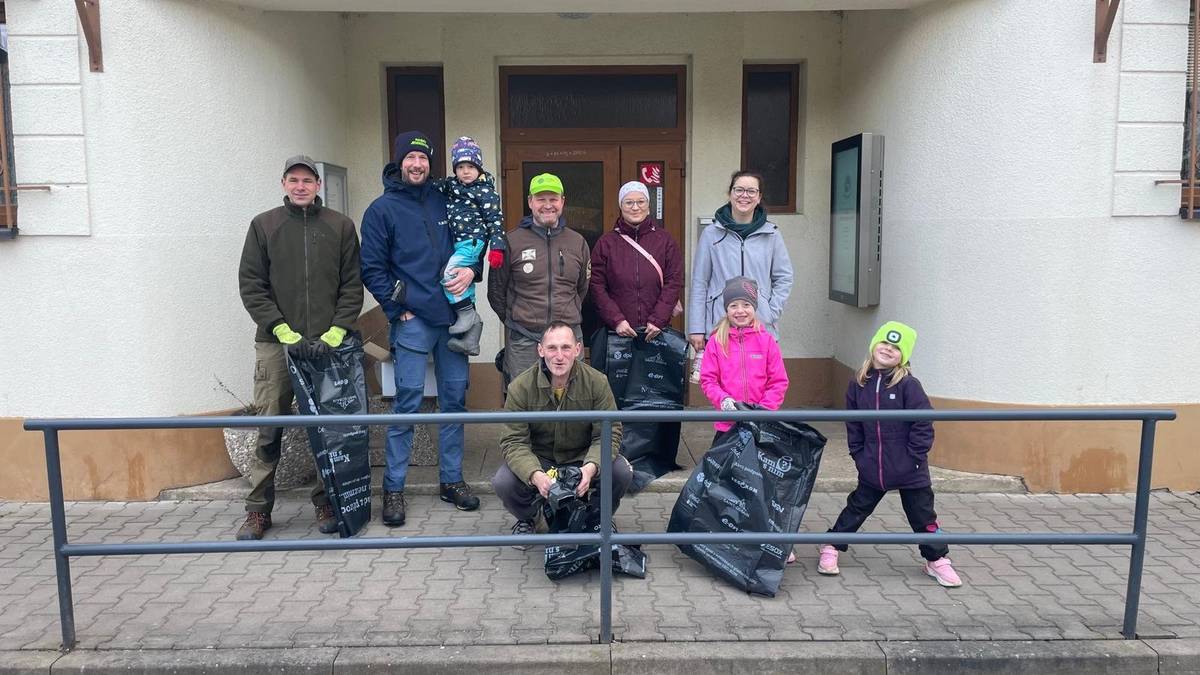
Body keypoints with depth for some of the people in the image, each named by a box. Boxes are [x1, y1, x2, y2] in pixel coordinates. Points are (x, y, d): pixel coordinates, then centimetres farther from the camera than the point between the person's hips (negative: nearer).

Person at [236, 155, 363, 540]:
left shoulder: (341, 227, 9)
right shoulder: (263, 226, 8)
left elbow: (352, 286, 5)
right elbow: (251, 286, 2)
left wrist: (334, 333, -8)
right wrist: (285, 332, -9)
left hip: (328, 344, 0)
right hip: (275, 344, 0)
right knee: (269, 429, 2)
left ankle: (326, 504, 16)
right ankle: (258, 509, 13)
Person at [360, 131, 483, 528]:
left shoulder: (443, 201, 12)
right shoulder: (382, 210, 1)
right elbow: (372, 270, -2)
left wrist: (471, 271, -1)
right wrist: (400, 308, -9)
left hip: (453, 315, 5)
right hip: (412, 320, -4)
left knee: (454, 398, 8)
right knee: (407, 403, -4)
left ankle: (451, 480, 20)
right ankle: (393, 488, 8)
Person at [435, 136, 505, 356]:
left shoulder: (485, 191, -5)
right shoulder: (449, 185, 13)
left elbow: (495, 220, -9)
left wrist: (496, 247, -17)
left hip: (473, 241, -8)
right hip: (456, 243, 8)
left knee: (449, 273, -25)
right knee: (464, 283, 9)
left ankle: (467, 313, -11)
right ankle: (469, 335, 15)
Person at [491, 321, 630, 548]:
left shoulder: (596, 382, -14)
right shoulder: (520, 387, -16)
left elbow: (609, 433, -15)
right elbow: (513, 441, -18)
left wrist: (591, 466, -36)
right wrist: (535, 474, -38)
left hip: (582, 459, 1)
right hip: (538, 459, 0)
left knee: (622, 472, -27)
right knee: (502, 482, -28)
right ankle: (526, 517, 10)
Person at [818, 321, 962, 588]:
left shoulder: (908, 384, -13)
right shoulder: (859, 383, -1)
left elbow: (923, 423, -11)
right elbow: (853, 424, 6)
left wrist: (914, 457, -11)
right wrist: (858, 455, 4)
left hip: (909, 470, -2)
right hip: (872, 468, 3)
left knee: (922, 515, 10)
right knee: (857, 508, 14)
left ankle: (936, 560, 29)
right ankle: (831, 548, 27)